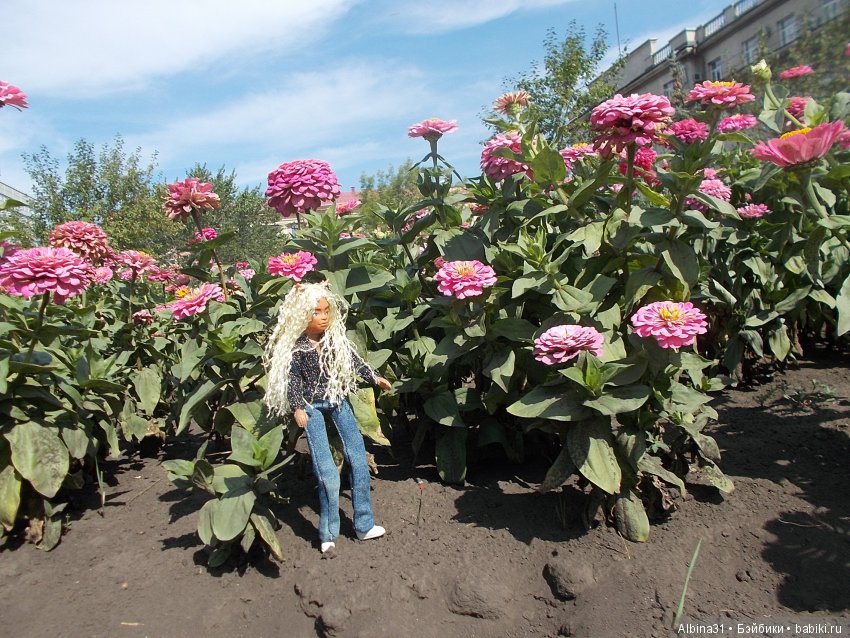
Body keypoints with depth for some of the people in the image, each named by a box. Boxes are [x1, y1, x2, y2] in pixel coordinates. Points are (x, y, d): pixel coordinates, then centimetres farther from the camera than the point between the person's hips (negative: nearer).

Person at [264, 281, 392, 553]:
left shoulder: (335, 337, -2)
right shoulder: (295, 347, -11)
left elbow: (353, 360, 7)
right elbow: (291, 379, -7)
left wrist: (375, 378, 3)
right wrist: (297, 408, -13)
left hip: (338, 400, 5)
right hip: (312, 406, -4)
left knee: (358, 457, 2)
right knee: (326, 470, -10)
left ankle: (364, 524, 13)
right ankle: (328, 532, 6)